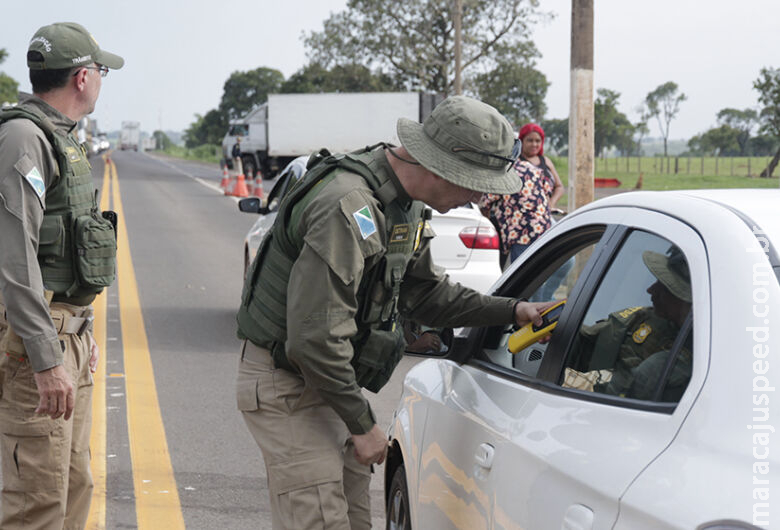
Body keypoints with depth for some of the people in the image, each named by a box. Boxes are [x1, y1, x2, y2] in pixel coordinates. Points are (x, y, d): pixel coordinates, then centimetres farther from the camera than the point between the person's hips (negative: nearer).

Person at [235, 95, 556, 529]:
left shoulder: (406, 206, 5)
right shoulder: (349, 208, -28)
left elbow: (424, 293, 19)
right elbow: (315, 336, -29)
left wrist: (510, 311, 10)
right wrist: (363, 424, -19)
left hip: (332, 380, 10)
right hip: (287, 386, -10)